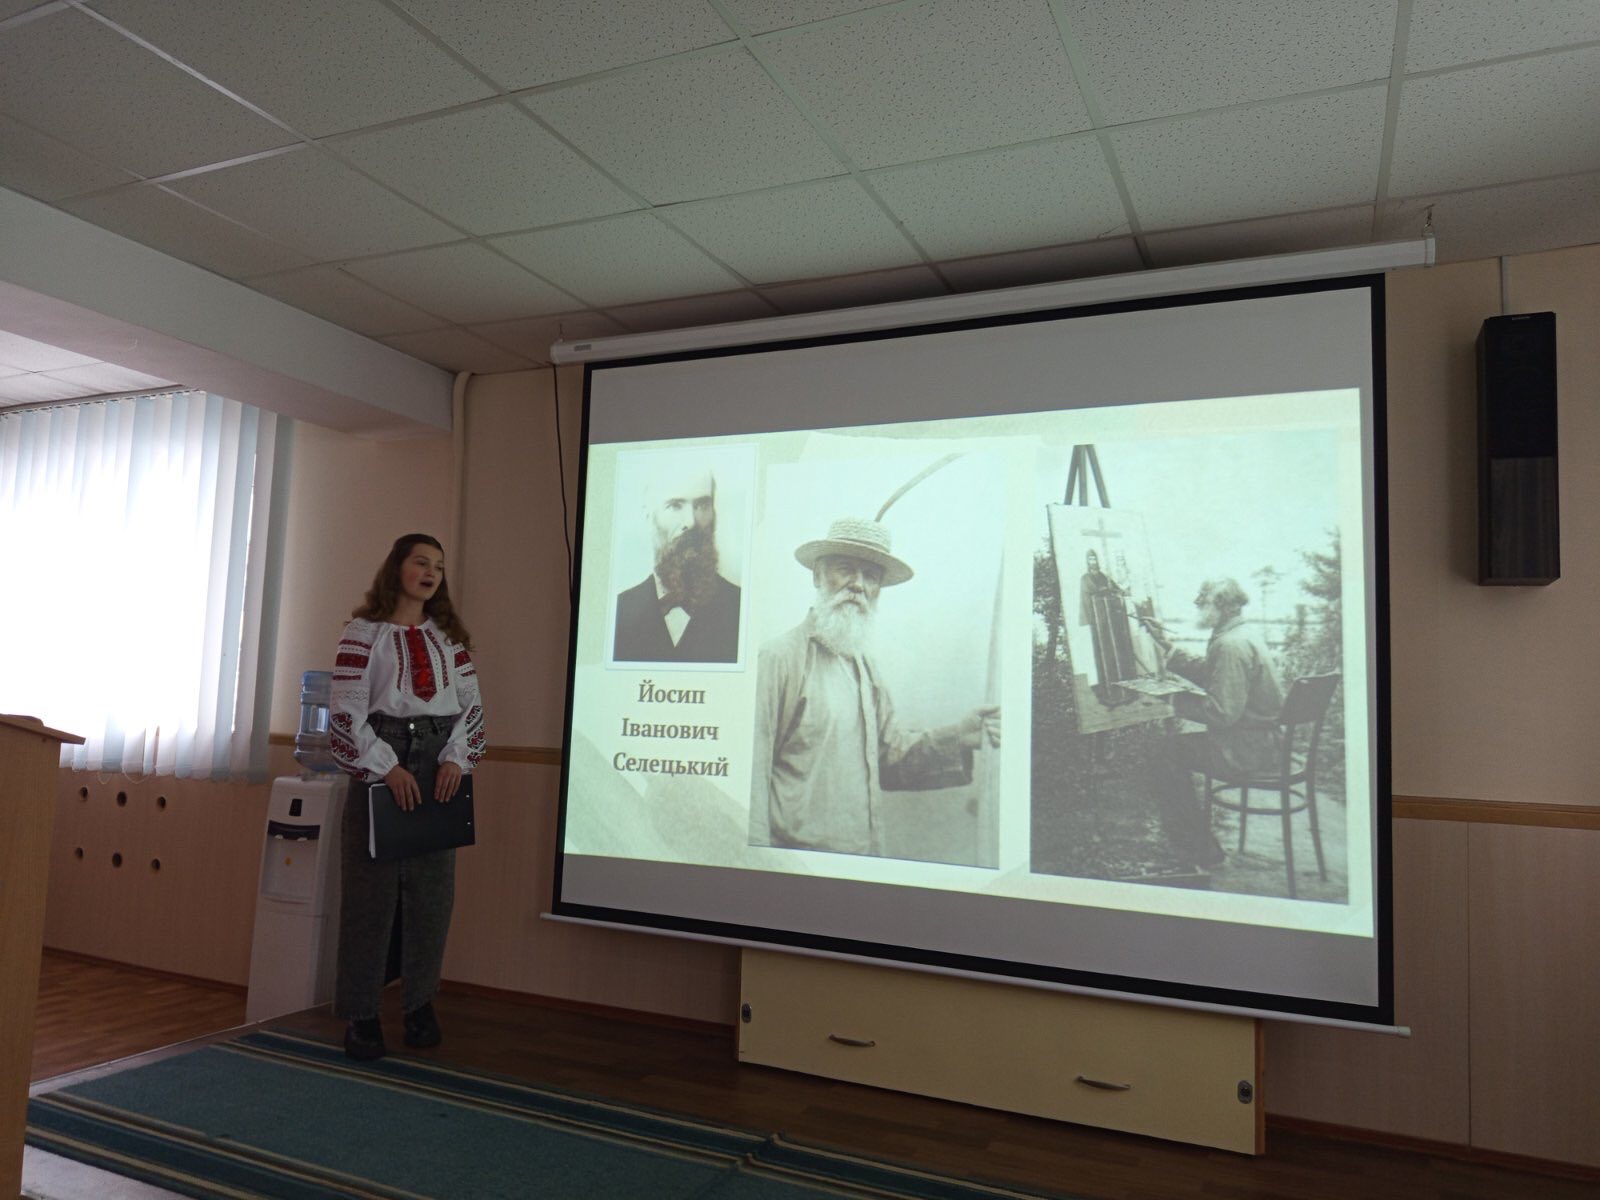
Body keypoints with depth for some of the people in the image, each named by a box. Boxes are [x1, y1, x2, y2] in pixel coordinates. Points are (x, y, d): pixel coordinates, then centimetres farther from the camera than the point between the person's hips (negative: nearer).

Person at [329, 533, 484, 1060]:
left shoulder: (449, 635, 12)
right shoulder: (364, 631, 0)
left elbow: (471, 703, 8)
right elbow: (347, 710, -6)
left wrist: (456, 759, -6)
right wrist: (388, 768, -12)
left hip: (439, 767, 4)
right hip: (380, 765, -3)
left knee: (432, 889, 6)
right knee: (372, 888, 0)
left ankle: (420, 1005, 18)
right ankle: (362, 1014, 10)